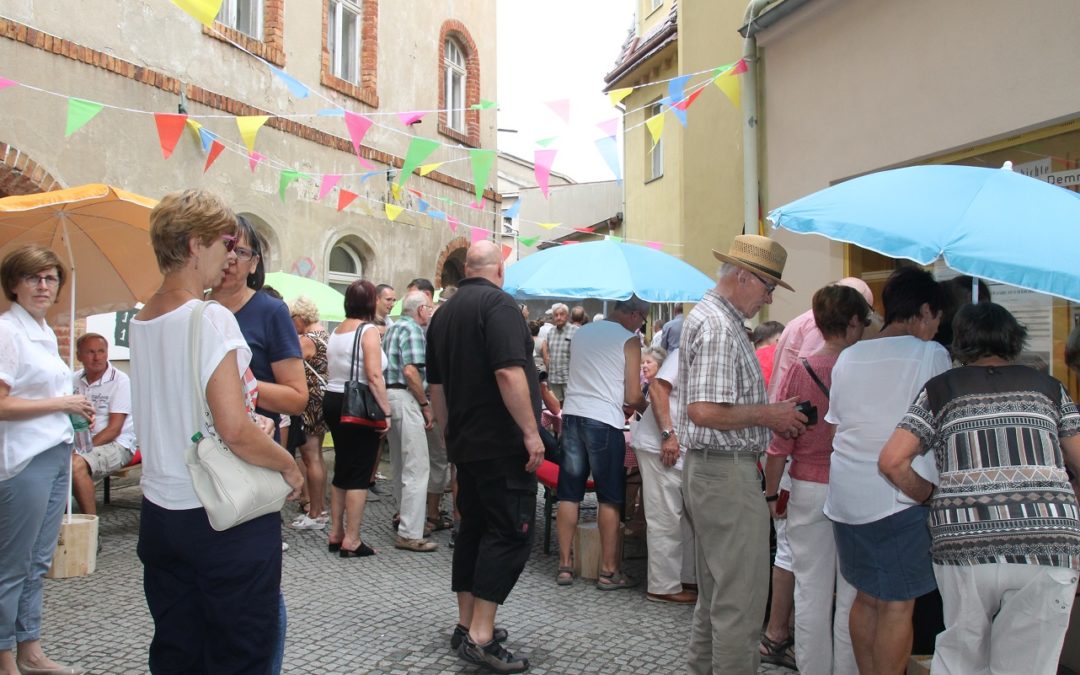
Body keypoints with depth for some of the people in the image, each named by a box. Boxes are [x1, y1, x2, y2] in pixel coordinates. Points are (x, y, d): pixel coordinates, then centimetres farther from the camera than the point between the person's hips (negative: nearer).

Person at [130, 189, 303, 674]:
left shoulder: (140, 321, 6)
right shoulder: (212, 319, -18)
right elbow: (235, 431, -23)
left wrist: (254, 426, 10)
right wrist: (289, 465, -8)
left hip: (159, 511, 8)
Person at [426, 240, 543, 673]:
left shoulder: (444, 313, 14)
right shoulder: (498, 304, -12)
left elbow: (436, 384, 18)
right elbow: (509, 372, -23)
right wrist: (531, 431, -20)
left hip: (466, 443, 9)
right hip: (503, 443, -8)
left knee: (474, 529, 14)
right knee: (510, 533, -4)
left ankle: (467, 625, 21)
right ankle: (480, 636, -5)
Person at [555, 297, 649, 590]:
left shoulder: (581, 332, 15)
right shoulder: (629, 340, -3)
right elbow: (633, 396, -6)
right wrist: (646, 409, 16)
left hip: (572, 414, 6)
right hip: (604, 421, -5)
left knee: (569, 494, 9)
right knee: (610, 498, 4)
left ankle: (565, 566, 14)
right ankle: (609, 571, 9)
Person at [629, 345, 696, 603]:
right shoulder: (681, 356, -7)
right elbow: (658, 389, -18)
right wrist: (668, 434, -23)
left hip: (682, 449, 9)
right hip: (660, 447, -9)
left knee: (688, 517, 14)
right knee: (666, 520, -4)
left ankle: (687, 577, 25)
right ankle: (664, 586, 4)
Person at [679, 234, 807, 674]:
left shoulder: (715, 317, 16)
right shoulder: (717, 325, -18)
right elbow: (704, 411, -26)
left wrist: (769, 415, 13)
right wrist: (767, 415, -14)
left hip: (709, 469, 11)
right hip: (727, 472, -11)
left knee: (715, 593, 20)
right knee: (742, 599, -2)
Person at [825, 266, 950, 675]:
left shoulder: (848, 358, 10)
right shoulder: (931, 355, -6)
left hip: (844, 497, 6)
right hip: (899, 498, -6)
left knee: (866, 598, 16)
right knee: (897, 606, 3)